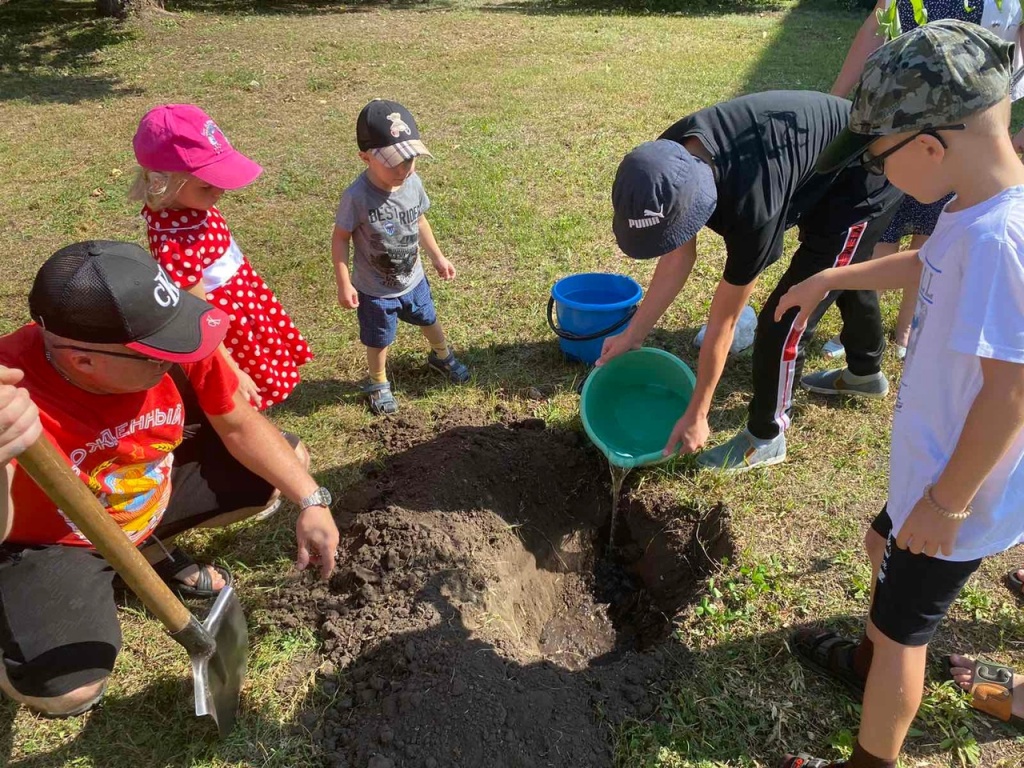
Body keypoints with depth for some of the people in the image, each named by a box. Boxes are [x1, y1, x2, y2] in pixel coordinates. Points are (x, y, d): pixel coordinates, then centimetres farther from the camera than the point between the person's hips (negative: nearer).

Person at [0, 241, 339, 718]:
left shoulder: (172, 345, -25)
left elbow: (239, 426, -10)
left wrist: (310, 501, -15)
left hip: (158, 486, 5)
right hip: (52, 542, -4)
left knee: (290, 461, 0)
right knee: (66, 689, -24)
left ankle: (150, 550, 13)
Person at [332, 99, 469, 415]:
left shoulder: (413, 183, -13)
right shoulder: (357, 197, -29)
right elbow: (340, 238, -17)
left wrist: (437, 258, 11)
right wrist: (344, 284, -18)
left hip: (413, 279, 5)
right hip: (375, 290, -5)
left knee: (429, 321, 27)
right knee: (379, 340, 15)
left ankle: (441, 356, 57)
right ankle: (378, 383, 43)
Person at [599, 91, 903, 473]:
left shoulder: (750, 208, -41)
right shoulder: (669, 160, -21)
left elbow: (723, 321, -29)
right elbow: (678, 260, -8)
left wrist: (696, 416, -17)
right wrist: (631, 335, -4)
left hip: (864, 186, -8)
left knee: (783, 320, -11)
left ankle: (766, 438, 11)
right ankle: (867, 372, 56)